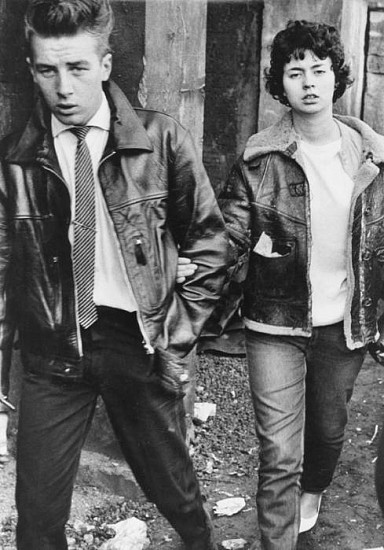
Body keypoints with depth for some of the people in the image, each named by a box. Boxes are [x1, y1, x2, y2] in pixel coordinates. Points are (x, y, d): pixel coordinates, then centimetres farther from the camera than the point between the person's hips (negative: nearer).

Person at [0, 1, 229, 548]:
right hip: (52, 349, 1)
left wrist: (178, 332, -3)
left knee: (171, 483, 17)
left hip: (138, 341, -1)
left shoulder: (161, 140, -6)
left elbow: (209, 244, 1)